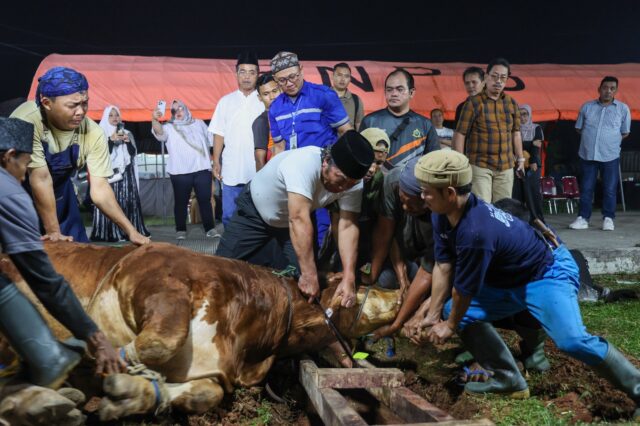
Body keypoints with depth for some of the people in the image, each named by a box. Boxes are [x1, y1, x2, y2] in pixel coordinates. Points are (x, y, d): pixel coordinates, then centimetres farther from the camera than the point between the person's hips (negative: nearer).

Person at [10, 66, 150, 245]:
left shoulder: (93, 133, -23)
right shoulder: (27, 121, -35)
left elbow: (99, 187, -21)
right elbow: (41, 178, -32)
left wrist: (131, 231, -28)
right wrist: (53, 232, -26)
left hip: (58, 191, 4)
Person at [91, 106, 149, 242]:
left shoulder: (127, 133, 16)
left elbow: (133, 153, 9)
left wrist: (128, 142, -7)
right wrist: (111, 140, -17)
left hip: (126, 173, 3)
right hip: (109, 173, -3)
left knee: (128, 201, -2)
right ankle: (112, 233, -12)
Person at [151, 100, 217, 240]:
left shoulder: (199, 123, 17)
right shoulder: (169, 127, 6)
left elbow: (209, 140, 21)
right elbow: (159, 132, -15)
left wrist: (212, 162, 16)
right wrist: (154, 120, -36)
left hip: (202, 169, 2)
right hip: (180, 172, -2)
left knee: (205, 200, 0)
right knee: (181, 202, 1)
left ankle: (210, 228, 3)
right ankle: (181, 230, 7)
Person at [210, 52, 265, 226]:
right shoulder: (226, 101, 9)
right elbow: (219, 134, 9)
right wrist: (216, 162, 3)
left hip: (259, 171, -2)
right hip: (231, 170, 2)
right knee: (229, 216, 5)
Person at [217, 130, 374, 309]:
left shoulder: (352, 182, -23)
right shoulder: (303, 164, -42)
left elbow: (348, 227, -24)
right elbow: (299, 220, -46)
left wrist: (349, 279, -34)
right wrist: (310, 275, -47)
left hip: (294, 217, 4)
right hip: (255, 211, -4)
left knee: (306, 272, -8)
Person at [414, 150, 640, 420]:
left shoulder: (475, 232, -38)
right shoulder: (441, 216, -10)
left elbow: (465, 290, -24)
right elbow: (443, 266, -1)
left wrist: (449, 326, -7)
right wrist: (434, 314, 1)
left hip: (548, 274, -10)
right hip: (508, 280, 10)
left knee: (571, 340, -28)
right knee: (457, 312, 6)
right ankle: (510, 381, 12)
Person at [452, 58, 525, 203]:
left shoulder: (512, 103, 9)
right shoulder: (473, 103, -6)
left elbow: (516, 132, 17)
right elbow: (460, 134, -7)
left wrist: (520, 158, 15)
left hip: (506, 166, 5)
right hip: (480, 165, -5)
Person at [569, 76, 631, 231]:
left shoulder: (623, 109, 2)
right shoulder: (587, 107, 5)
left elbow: (625, 132, 10)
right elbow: (579, 128, 14)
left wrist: (611, 140, 4)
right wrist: (590, 138, 5)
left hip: (610, 156, -1)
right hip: (587, 154, 1)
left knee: (610, 189, 2)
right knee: (586, 188, 5)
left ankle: (608, 219, 12)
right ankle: (582, 218, 11)